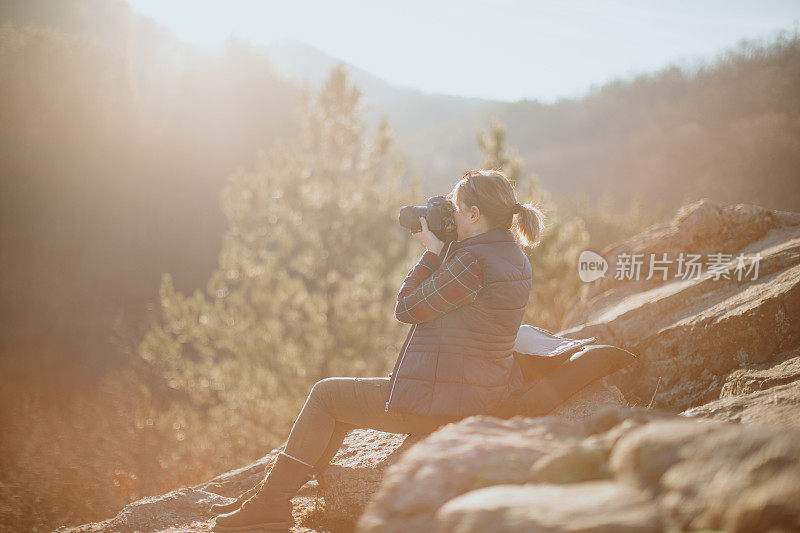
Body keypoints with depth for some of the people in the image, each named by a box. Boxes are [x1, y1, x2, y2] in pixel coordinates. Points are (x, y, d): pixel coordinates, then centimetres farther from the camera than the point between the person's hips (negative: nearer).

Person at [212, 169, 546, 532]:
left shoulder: (474, 260, -22)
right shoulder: (515, 257, 9)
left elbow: (407, 308, -14)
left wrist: (433, 251, -4)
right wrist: (444, 249, 9)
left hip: (445, 400, -10)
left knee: (325, 395, 6)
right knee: (341, 404, 22)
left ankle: (271, 501, 15)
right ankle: (273, 492, 26)